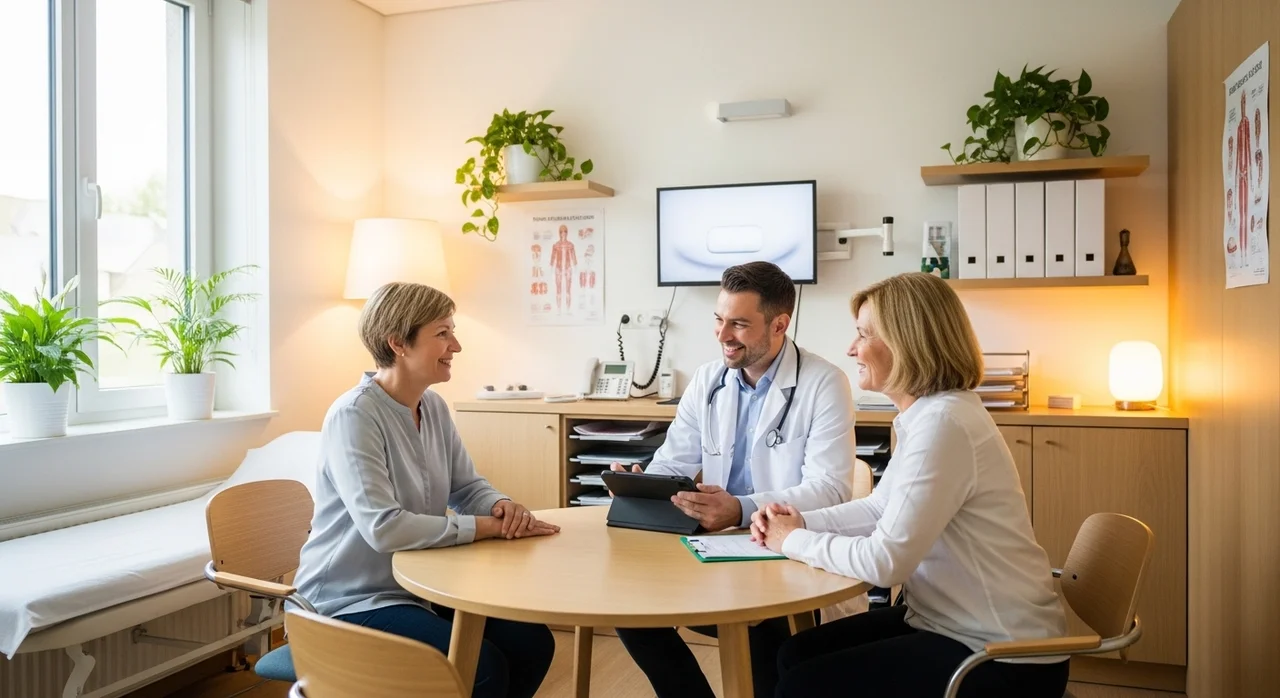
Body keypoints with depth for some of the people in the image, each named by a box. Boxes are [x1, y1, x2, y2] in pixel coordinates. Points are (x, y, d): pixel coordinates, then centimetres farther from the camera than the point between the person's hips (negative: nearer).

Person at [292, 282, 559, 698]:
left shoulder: (434, 407, 3)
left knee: (532, 643, -6)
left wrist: (502, 506, -14)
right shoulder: (354, 415, -22)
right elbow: (383, 528, -31)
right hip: (353, 600, -7)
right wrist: (491, 527, -26)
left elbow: (467, 488, 10)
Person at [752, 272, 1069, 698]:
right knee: (797, 654, 10)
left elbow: (885, 562, -28)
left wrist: (795, 541, -12)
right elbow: (881, 508, 16)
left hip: (1003, 655, -9)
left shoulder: (942, 422, -26)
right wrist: (801, 521, 1)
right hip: (952, 623, 9)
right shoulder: (925, 413, 6)